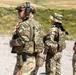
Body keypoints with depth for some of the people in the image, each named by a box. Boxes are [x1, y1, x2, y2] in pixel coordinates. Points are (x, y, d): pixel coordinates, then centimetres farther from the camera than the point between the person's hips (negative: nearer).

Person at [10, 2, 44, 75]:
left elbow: (22, 40, -24)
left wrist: (12, 42, -8)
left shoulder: (24, 24, -15)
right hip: (34, 57, 9)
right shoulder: (36, 24, 14)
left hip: (25, 59, -9)